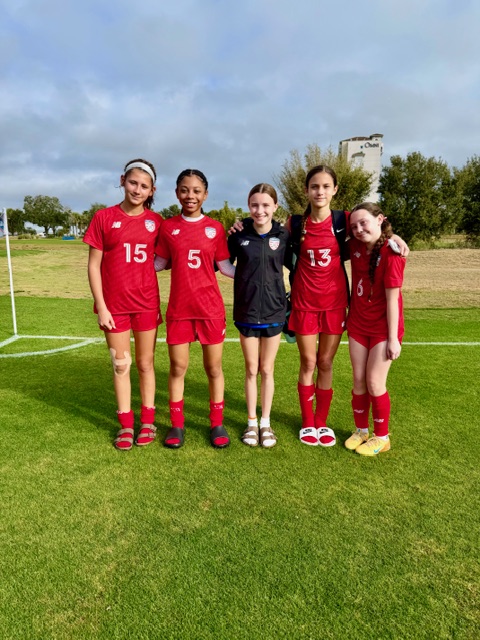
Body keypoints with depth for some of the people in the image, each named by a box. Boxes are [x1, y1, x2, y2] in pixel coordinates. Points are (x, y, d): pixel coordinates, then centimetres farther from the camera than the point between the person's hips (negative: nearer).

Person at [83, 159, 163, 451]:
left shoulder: (156, 221, 1)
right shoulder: (104, 218, -3)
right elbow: (94, 265, -3)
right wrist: (100, 306, -8)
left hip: (146, 304, 1)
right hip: (114, 306, -1)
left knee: (145, 363, 11)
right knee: (121, 365, 9)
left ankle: (147, 421, 25)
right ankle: (126, 424, 22)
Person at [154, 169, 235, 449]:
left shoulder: (215, 228, 0)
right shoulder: (168, 227, 2)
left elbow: (225, 266, 3)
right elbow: (159, 263, 9)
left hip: (211, 308, 0)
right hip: (179, 309, 1)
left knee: (214, 368, 9)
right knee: (178, 368, 9)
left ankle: (217, 424, 24)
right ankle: (177, 425, 25)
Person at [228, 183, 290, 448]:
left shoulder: (284, 236, -3)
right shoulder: (239, 236, -4)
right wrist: (229, 236, -6)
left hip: (274, 311, 0)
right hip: (246, 312, 0)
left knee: (267, 369, 11)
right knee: (251, 369, 10)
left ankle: (266, 423, 26)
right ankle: (251, 422, 26)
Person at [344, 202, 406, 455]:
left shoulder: (391, 254, -18)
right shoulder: (356, 247, -1)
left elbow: (392, 299, -18)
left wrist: (393, 337, -17)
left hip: (382, 329, -6)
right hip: (357, 325, 6)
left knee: (374, 383, 0)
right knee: (359, 382, 11)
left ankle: (382, 437, 20)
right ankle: (361, 431, 28)